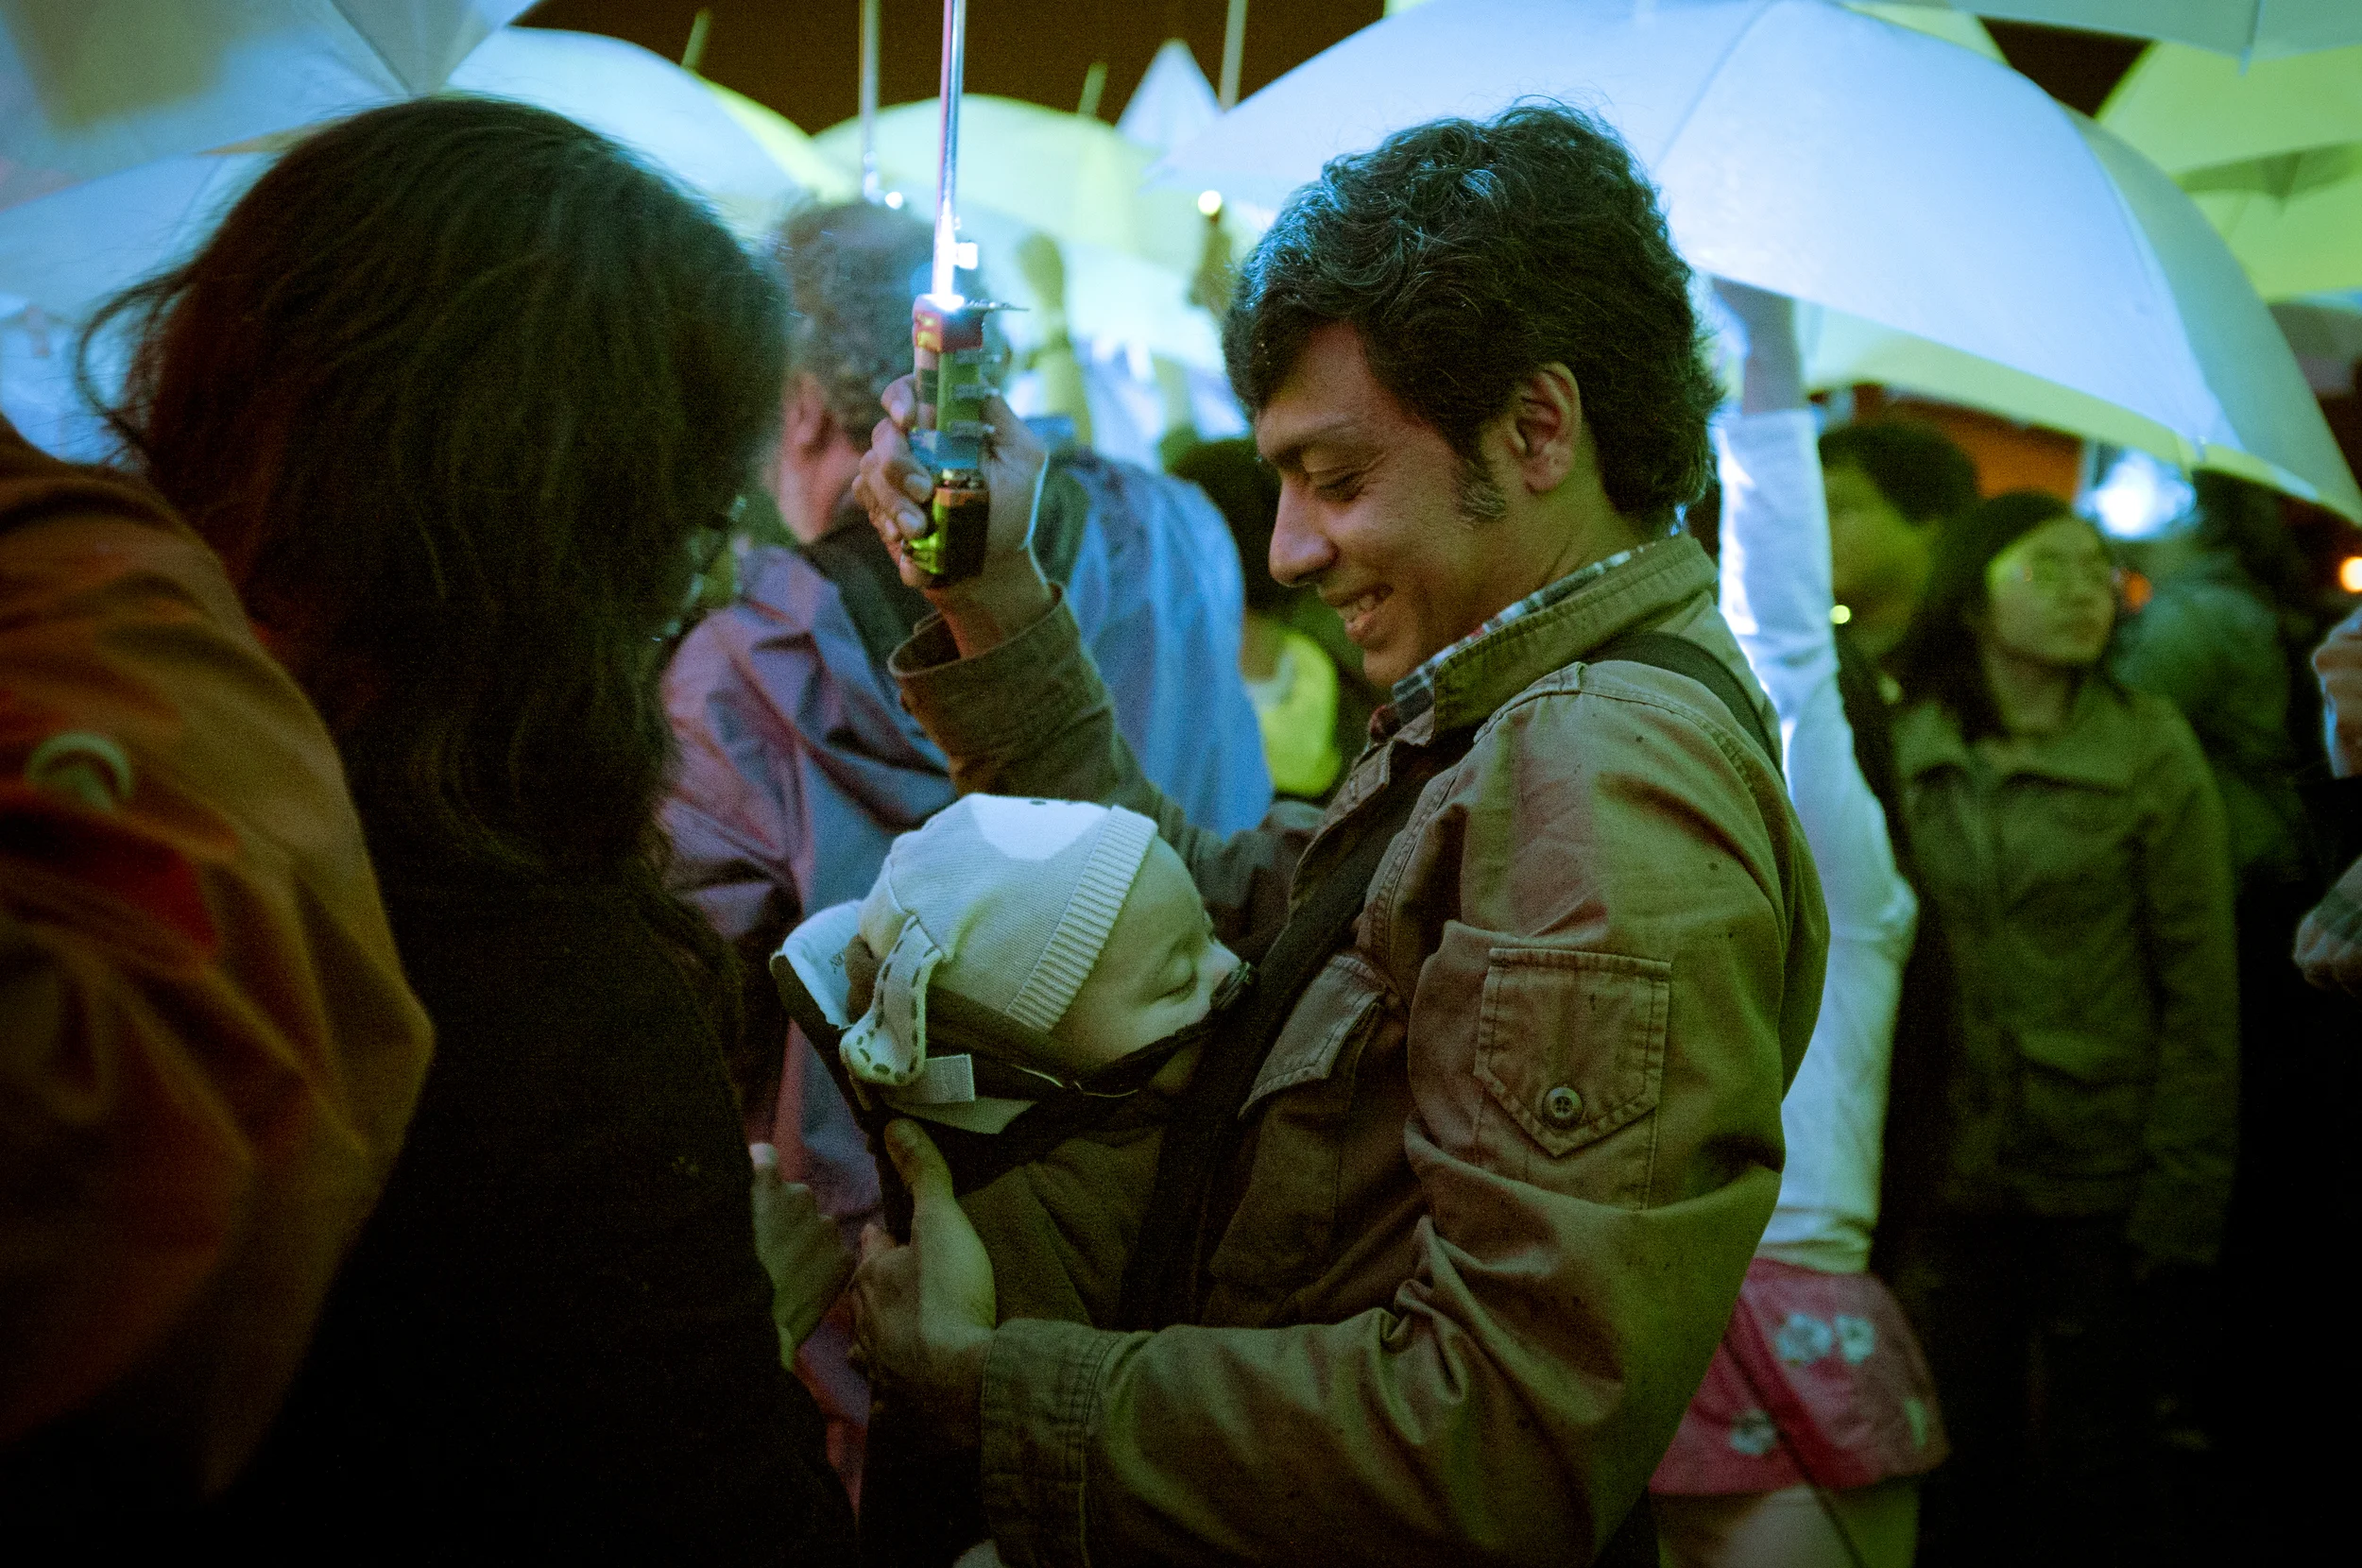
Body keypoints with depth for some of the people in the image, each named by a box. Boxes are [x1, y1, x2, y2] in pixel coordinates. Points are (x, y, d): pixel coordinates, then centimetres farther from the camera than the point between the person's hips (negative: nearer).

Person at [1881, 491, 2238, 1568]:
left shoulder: (2151, 748, -5)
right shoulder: (1908, 745, 2)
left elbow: (2201, 992, -5)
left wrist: (2183, 1198, -9)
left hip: (2103, 1185, -2)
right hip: (1953, 1174, 2)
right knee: (1958, 1479, 11)